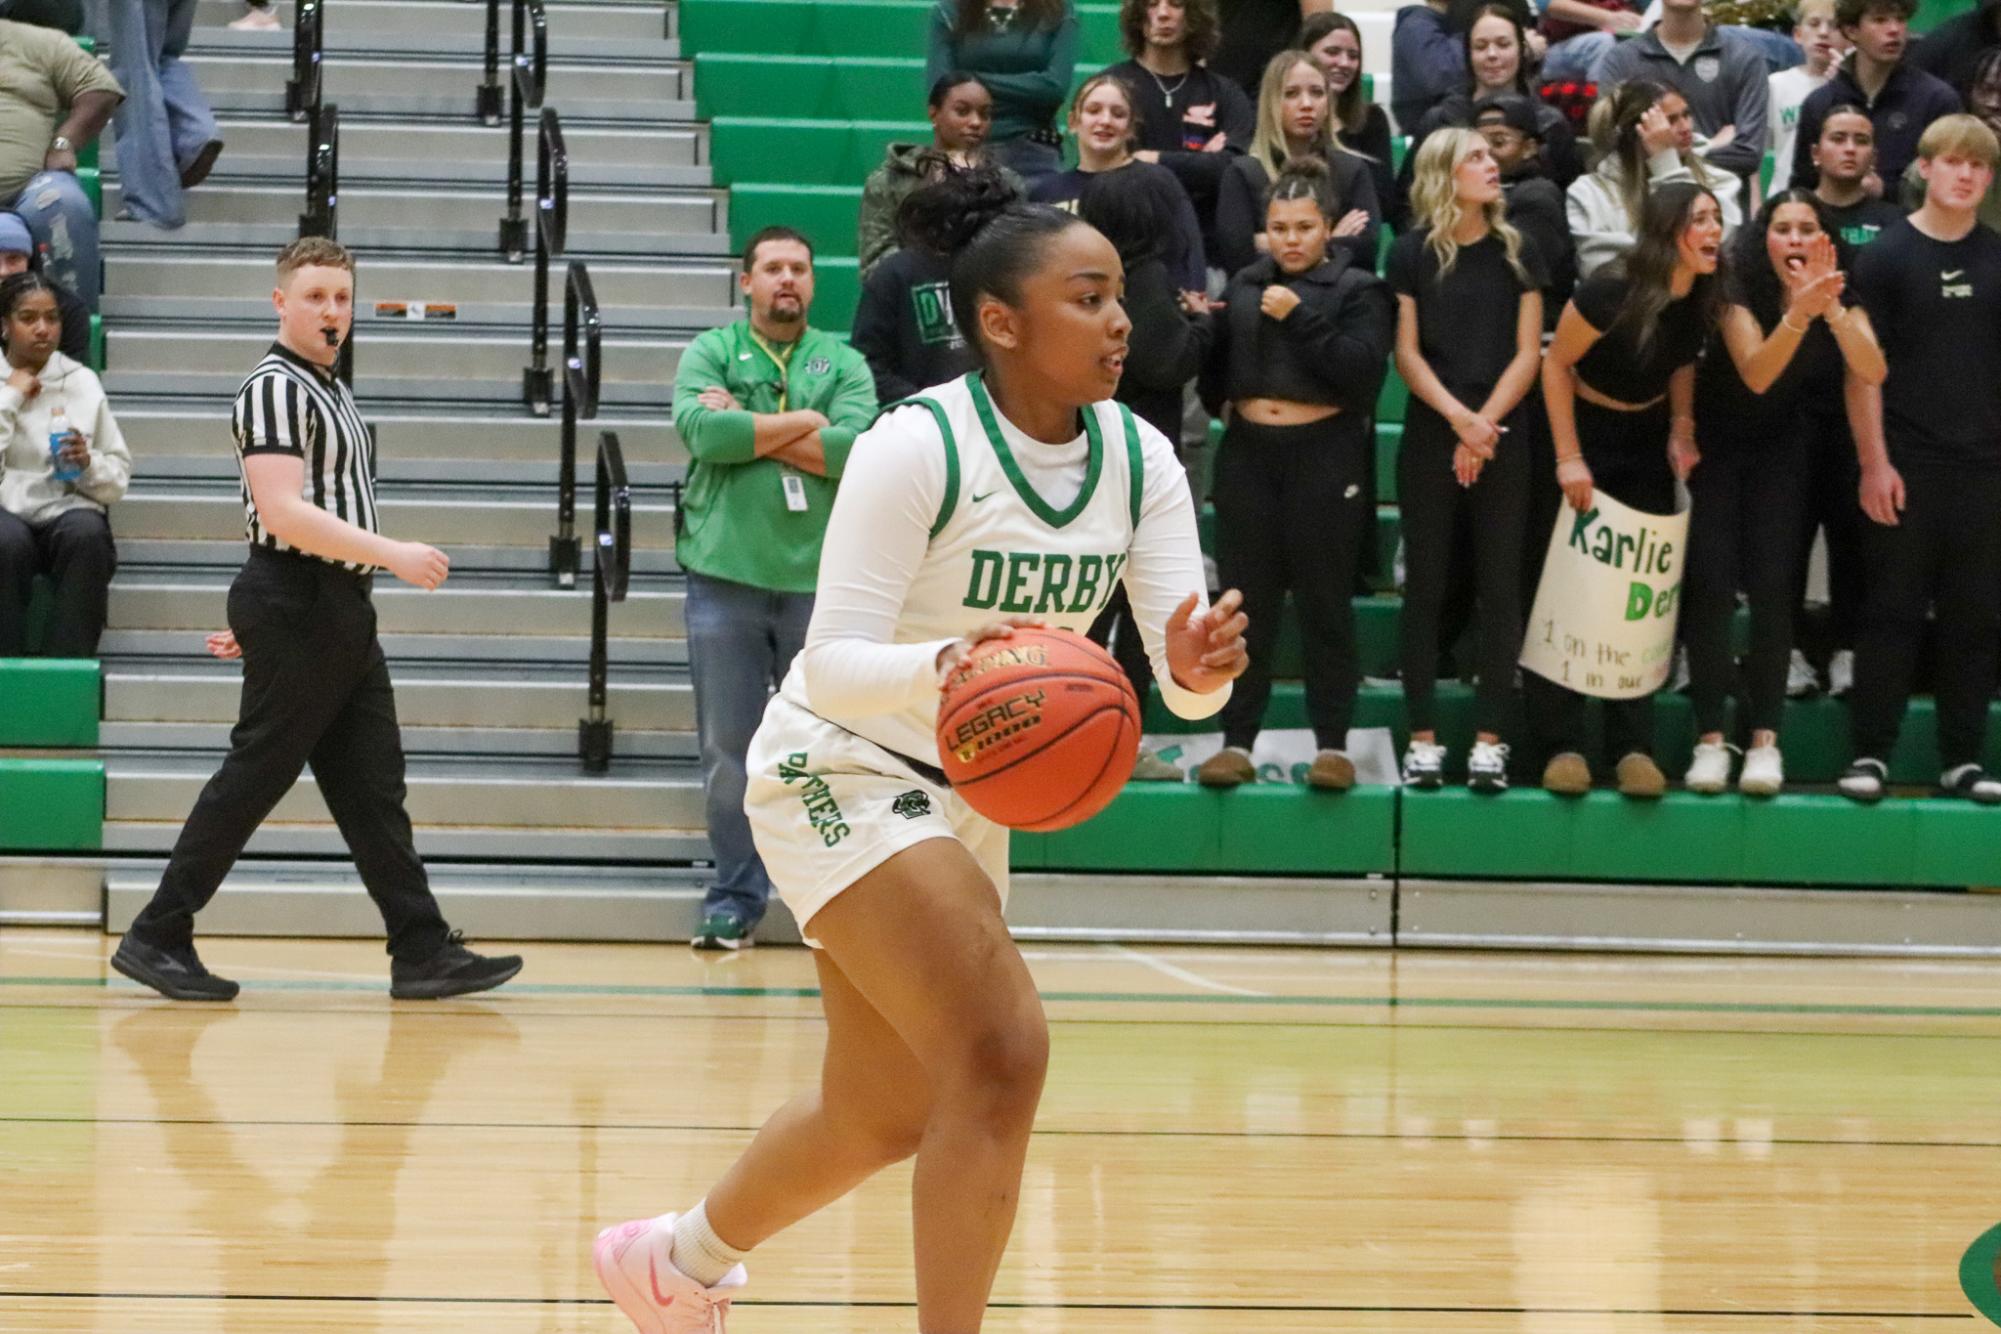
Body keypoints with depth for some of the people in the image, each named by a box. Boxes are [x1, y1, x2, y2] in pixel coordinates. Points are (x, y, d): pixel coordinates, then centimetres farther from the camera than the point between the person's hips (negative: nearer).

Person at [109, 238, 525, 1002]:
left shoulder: (329, 392, 19)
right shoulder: (277, 389, -12)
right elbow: (283, 513, -22)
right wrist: (394, 556, -23)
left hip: (338, 611, 9)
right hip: (296, 610, -9)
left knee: (372, 788, 6)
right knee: (251, 780, -5)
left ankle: (423, 952, 4)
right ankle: (156, 939, 1)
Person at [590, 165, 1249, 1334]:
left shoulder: (1140, 460, -6)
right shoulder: (916, 448, -24)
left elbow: (1185, 672, -12)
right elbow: (834, 663, -27)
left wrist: (1199, 667, -36)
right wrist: (942, 666, -47)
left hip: (964, 798, 8)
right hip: (840, 771, -8)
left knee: (884, 1115, 19)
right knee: (1002, 1055, -24)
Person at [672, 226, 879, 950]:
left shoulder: (844, 363, 8)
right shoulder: (710, 353, 7)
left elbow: (856, 450, -10)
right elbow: (703, 430, -12)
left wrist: (751, 429, -9)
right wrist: (802, 423, -7)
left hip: (819, 579, 0)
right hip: (726, 575, 0)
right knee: (728, 750, 3)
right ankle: (736, 897, 12)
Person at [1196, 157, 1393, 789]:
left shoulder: (1357, 290, 0)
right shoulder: (1244, 286, 12)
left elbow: (1363, 370, -13)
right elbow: (1216, 368, 15)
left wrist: (1299, 320, -16)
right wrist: (1214, 403, -5)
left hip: (1325, 456, -4)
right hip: (1248, 454, 4)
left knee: (1324, 603, 0)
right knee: (1246, 601, 4)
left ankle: (1332, 743, 5)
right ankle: (1237, 741, 8)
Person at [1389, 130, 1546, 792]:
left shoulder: (1517, 252, 6)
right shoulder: (1413, 252, 2)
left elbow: (1527, 353, 2)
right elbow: (1407, 353, 0)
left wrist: (1485, 425, -10)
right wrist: (1459, 418, -13)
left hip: (1502, 438, 1)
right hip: (1429, 436, -1)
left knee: (1499, 587, -1)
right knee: (1425, 584, 0)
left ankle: (1489, 739, 1)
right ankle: (1423, 738, 3)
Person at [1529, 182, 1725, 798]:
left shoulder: (1702, 301, -9)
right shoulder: (1611, 294, -26)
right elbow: (1556, 364, -16)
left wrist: (1681, 428, -6)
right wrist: (1569, 458, -16)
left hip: (1646, 443, 5)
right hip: (1581, 431, -5)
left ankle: (1633, 747, 2)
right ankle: (1561, 744, -2)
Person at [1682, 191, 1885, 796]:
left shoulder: (1841, 291, -9)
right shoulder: (1739, 288, -18)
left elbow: (1872, 371, -25)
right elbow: (1755, 373, -30)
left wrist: (1830, 307, -38)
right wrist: (1799, 312, -44)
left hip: (1784, 451, 2)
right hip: (1720, 445, -2)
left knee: (1774, 586, -10)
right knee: (1710, 581, -12)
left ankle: (1765, 739, -8)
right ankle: (1710, 739, -9)